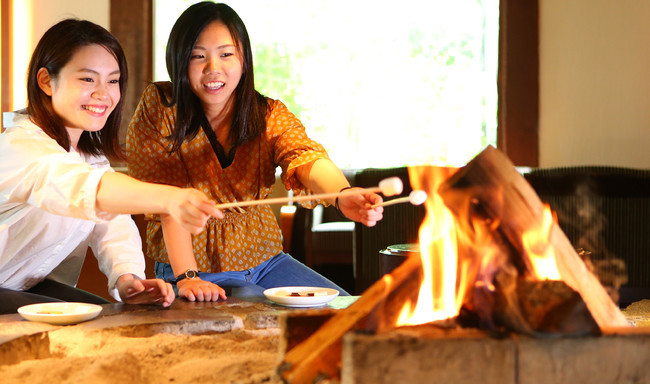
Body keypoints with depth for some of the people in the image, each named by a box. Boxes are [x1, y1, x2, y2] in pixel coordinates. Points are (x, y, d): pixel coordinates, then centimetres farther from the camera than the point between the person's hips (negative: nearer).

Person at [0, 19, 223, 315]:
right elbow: (81, 185, -47)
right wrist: (168, 198, -64)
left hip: (35, 286, 8)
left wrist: (127, 277, -26)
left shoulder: (91, 152, 8)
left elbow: (112, 226, -4)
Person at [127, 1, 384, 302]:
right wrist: (186, 276, -28)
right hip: (199, 270, -4)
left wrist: (344, 195, -47)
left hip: (265, 260, 5)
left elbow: (306, 158, -24)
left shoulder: (270, 115, -3)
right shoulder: (159, 108, -10)